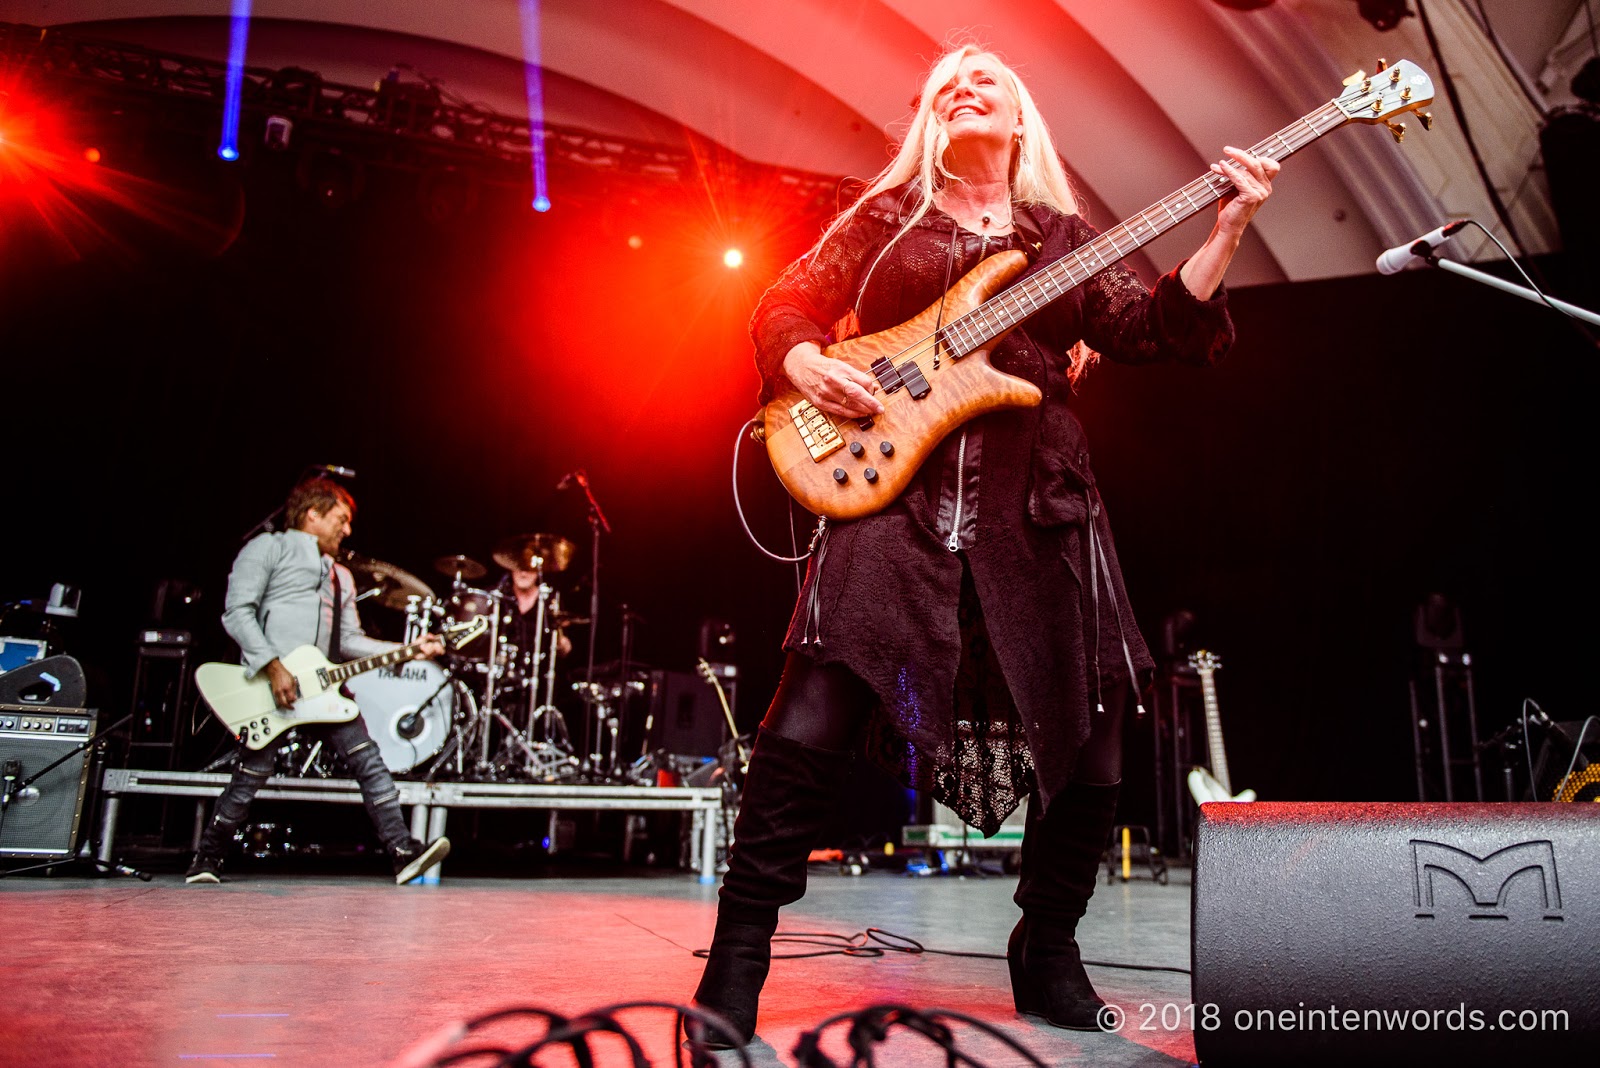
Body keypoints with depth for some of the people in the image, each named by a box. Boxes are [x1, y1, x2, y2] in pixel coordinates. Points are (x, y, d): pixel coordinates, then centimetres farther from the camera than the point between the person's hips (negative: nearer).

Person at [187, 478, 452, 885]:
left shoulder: (341, 576, 27)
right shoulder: (269, 547, 5)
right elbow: (237, 612, -7)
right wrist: (274, 668, -16)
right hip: (269, 684, -6)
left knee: (368, 761, -6)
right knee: (250, 778, -1)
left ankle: (403, 851, -9)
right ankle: (207, 859, 21)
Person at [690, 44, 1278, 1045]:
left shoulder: (1065, 238, 21)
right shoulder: (886, 216, 18)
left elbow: (1159, 328, 11)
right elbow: (786, 306, 13)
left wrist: (1227, 230, -2)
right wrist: (808, 365, -8)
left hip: (1037, 504, 3)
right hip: (894, 484, -2)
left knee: (1085, 742, 2)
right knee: (812, 727, -15)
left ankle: (1046, 952, 25)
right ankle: (736, 964, -1)